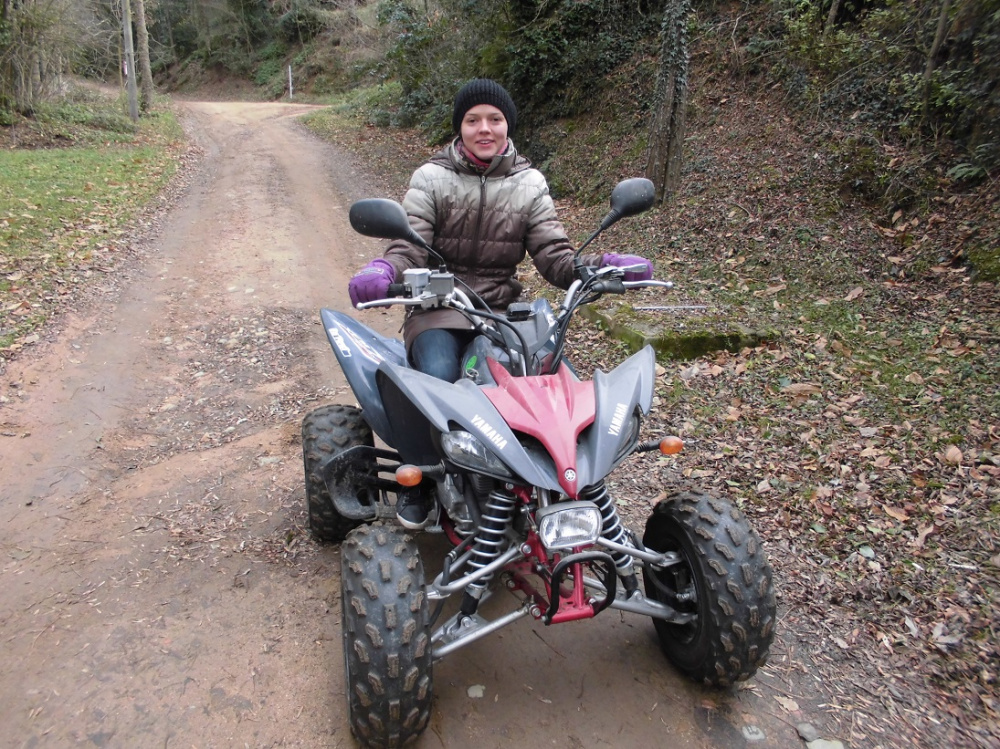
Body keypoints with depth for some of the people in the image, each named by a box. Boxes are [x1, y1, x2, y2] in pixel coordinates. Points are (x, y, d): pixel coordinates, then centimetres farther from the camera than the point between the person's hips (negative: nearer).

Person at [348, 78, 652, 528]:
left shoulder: (530, 184, 10)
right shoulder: (431, 179, 4)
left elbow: (554, 256, 0)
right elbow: (409, 247, -9)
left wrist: (604, 267, -20)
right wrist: (382, 272, -33)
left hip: (503, 309, 3)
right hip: (439, 308, -2)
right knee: (438, 380, -31)